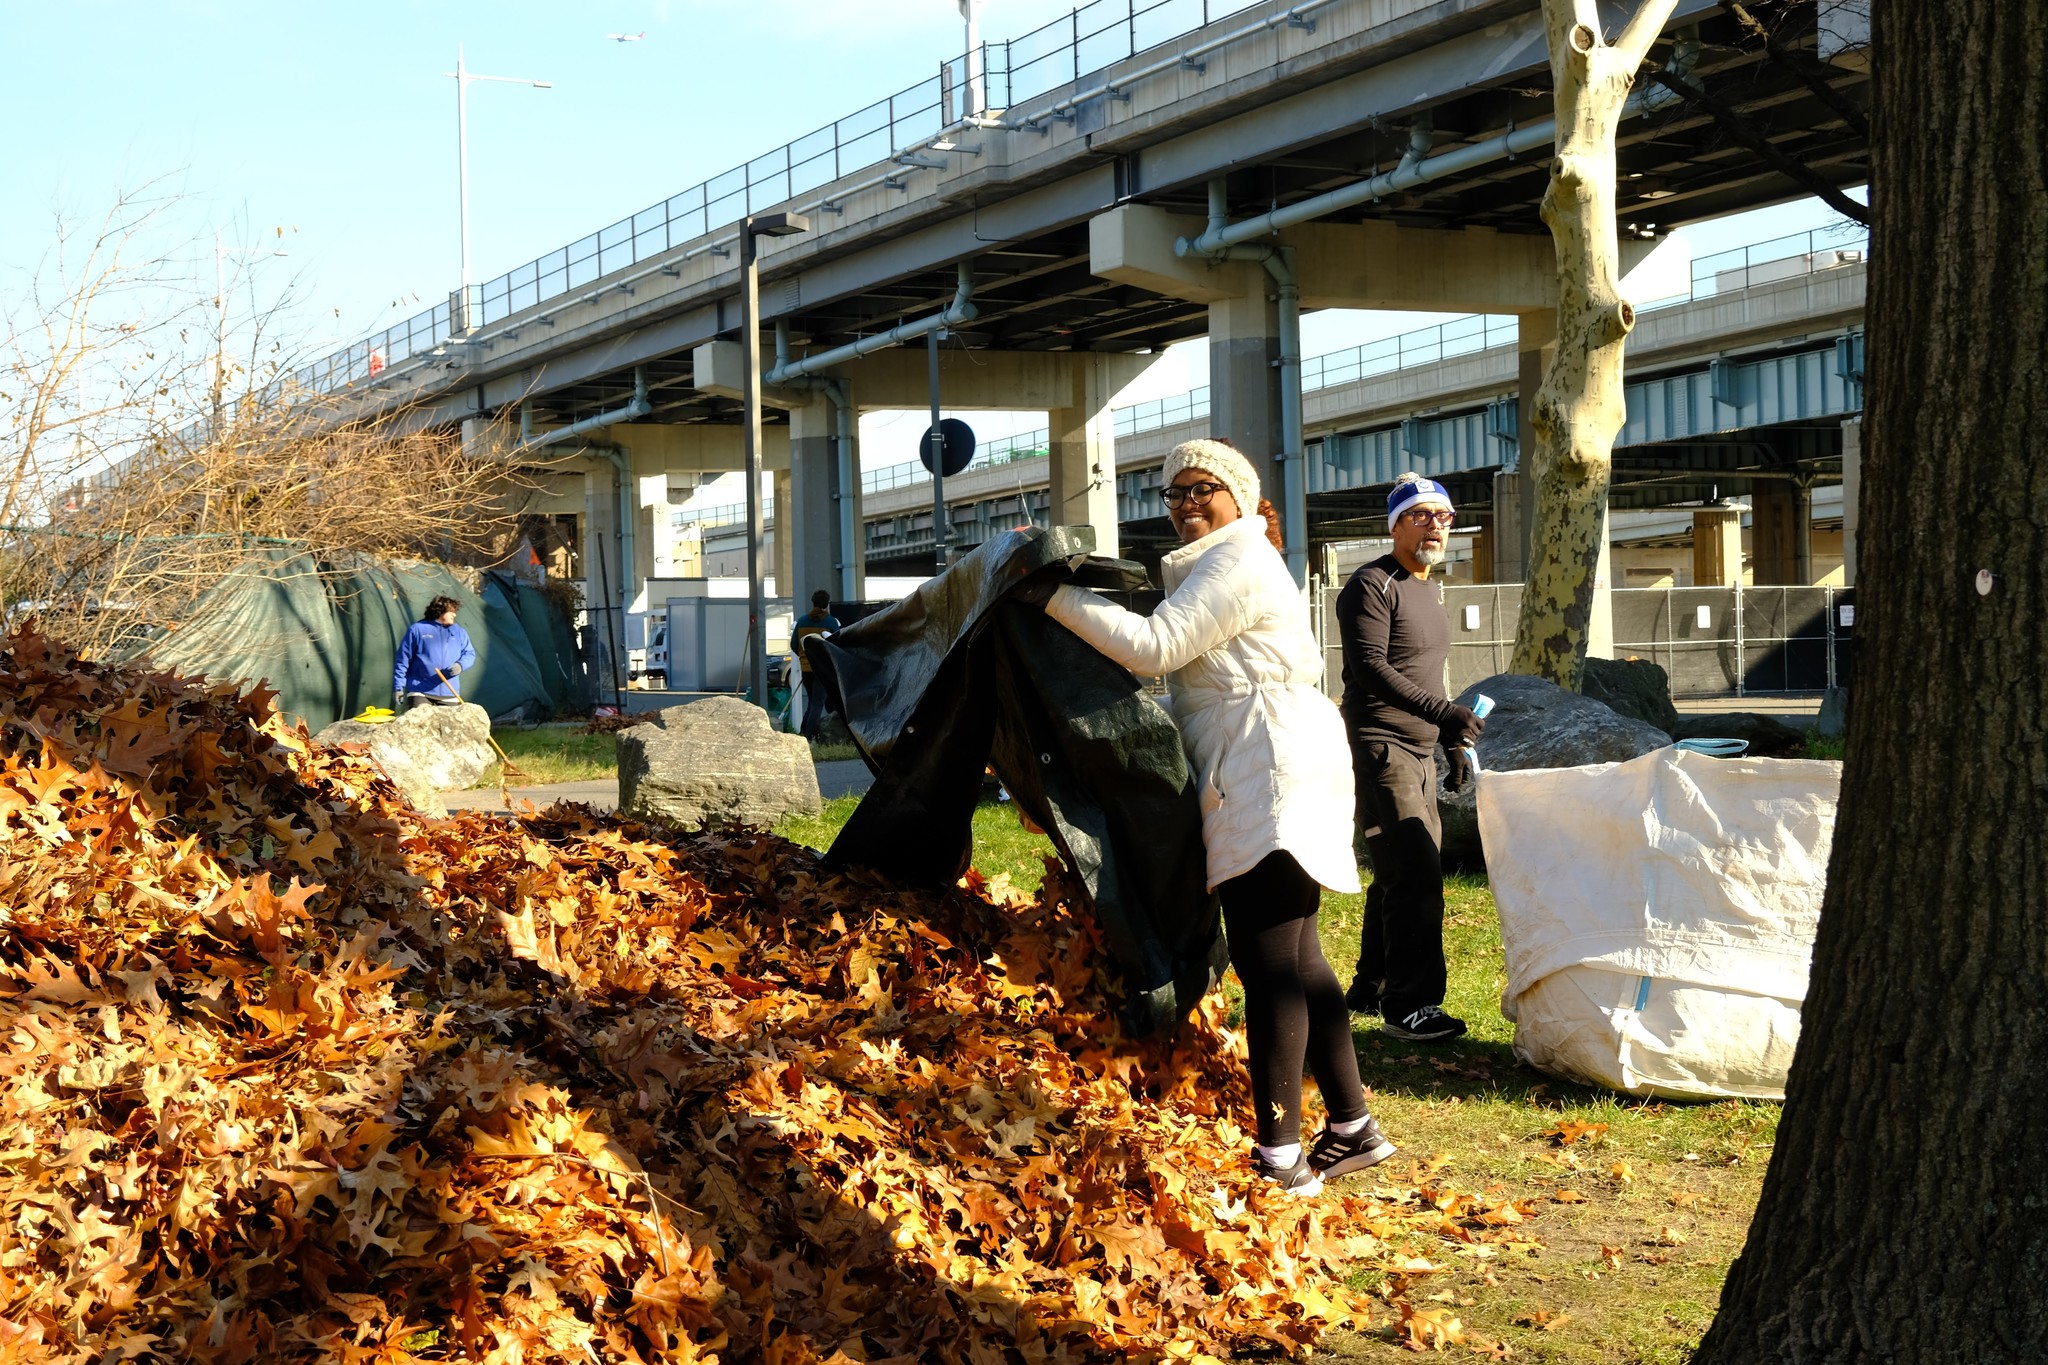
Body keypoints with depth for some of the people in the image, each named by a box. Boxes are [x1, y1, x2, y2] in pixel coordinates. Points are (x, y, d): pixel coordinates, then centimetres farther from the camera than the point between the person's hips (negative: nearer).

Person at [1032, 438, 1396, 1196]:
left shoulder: (1239, 560, -8)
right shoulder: (1217, 563, 25)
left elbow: (1156, 645, -18)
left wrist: (1058, 597, -16)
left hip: (1272, 778, -11)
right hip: (1259, 783, 11)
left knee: (1268, 964, -12)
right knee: (1294, 959, 13)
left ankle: (1280, 1154, -11)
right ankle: (1352, 1127, 19)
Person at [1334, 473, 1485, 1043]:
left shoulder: (1431, 589, 19)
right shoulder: (1373, 586, -11)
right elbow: (1371, 668, -21)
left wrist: (1454, 743, 23)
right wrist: (1443, 712, -28)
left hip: (1418, 751, 9)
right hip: (1379, 746, -9)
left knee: (1407, 873, 12)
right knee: (1414, 872, -15)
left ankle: (1371, 990, 22)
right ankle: (1409, 1004, -13)